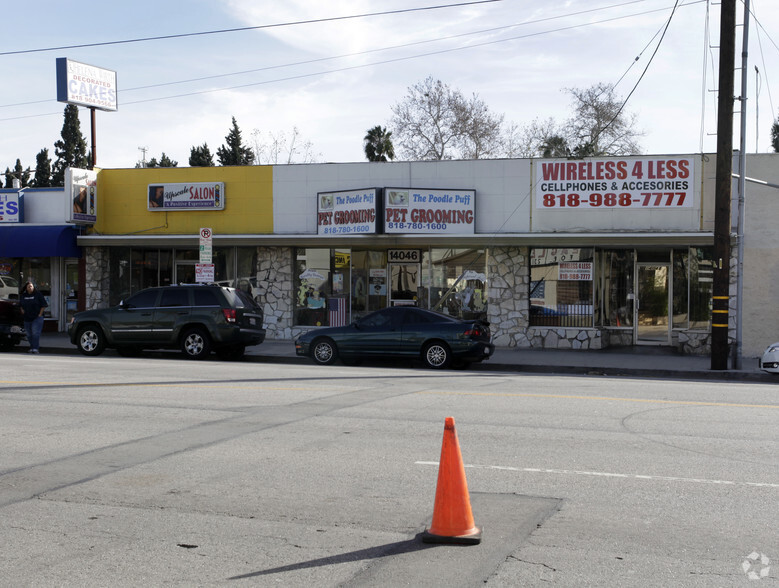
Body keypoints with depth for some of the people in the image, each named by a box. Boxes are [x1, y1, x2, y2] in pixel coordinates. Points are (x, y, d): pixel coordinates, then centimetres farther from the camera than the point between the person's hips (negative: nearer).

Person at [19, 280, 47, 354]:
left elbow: (44, 305, -3)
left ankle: (35, 348, -17)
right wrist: (22, 310, 9)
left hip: (37, 317, -5)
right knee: (29, 334, 8)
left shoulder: (38, 294, -5)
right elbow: (20, 304, 27)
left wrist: (40, 314, -8)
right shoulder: (23, 295, 9)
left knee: (35, 333, -14)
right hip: (27, 318, 5)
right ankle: (31, 348, 19)